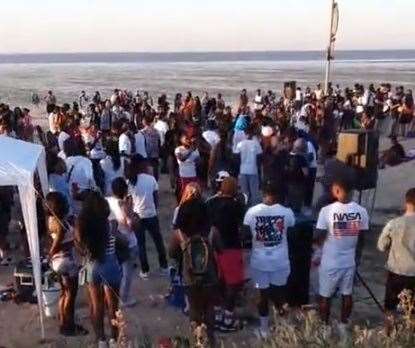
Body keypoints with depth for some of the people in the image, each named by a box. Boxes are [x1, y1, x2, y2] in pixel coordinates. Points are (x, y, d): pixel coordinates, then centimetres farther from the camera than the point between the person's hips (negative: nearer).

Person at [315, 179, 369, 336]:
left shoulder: (327, 210, -21)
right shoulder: (361, 211, -9)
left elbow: (319, 237, -14)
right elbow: (361, 238, 1)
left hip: (330, 262, -3)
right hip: (350, 261, 3)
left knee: (325, 296, 15)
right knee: (347, 294, 20)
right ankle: (343, 326, 35)